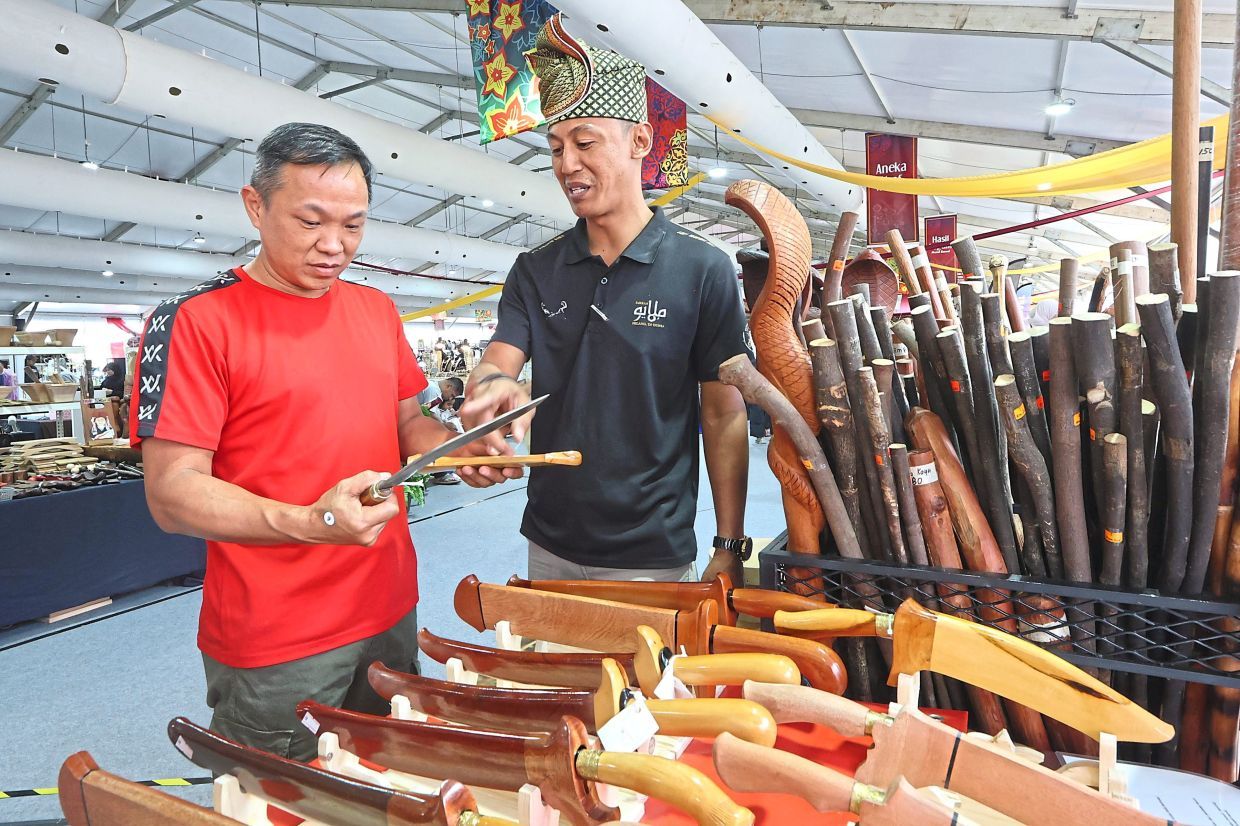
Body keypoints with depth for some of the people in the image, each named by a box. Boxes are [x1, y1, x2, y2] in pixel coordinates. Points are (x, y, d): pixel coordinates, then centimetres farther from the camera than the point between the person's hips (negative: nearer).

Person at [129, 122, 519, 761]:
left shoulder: (376, 308, 7)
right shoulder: (194, 321, -12)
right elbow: (172, 493, -16)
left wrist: (462, 450, -5)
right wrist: (310, 523, -31)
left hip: (391, 613, 6)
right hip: (272, 648, -6)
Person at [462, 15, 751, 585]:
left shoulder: (703, 271, -9)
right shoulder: (535, 271, 3)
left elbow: (724, 419, -7)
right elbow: (496, 363, -7)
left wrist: (729, 549, -7)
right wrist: (490, 389, -31)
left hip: (652, 556, -4)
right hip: (549, 545, 4)